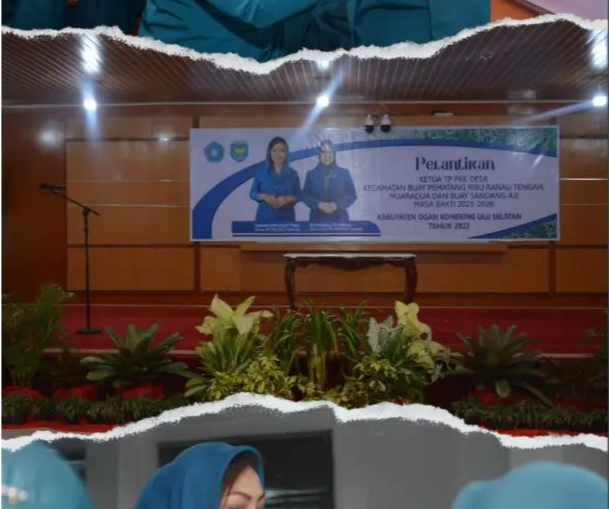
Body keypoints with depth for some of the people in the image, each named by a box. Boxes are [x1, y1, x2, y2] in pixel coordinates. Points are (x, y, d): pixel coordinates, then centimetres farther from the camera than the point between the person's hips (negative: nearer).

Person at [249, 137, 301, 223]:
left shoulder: (293, 174, 6)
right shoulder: (261, 172, 4)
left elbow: (298, 195, 7)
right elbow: (252, 193, 6)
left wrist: (287, 199, -13)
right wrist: (264, 196, -14)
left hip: (286, 218, 1)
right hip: (265, 217, -1)